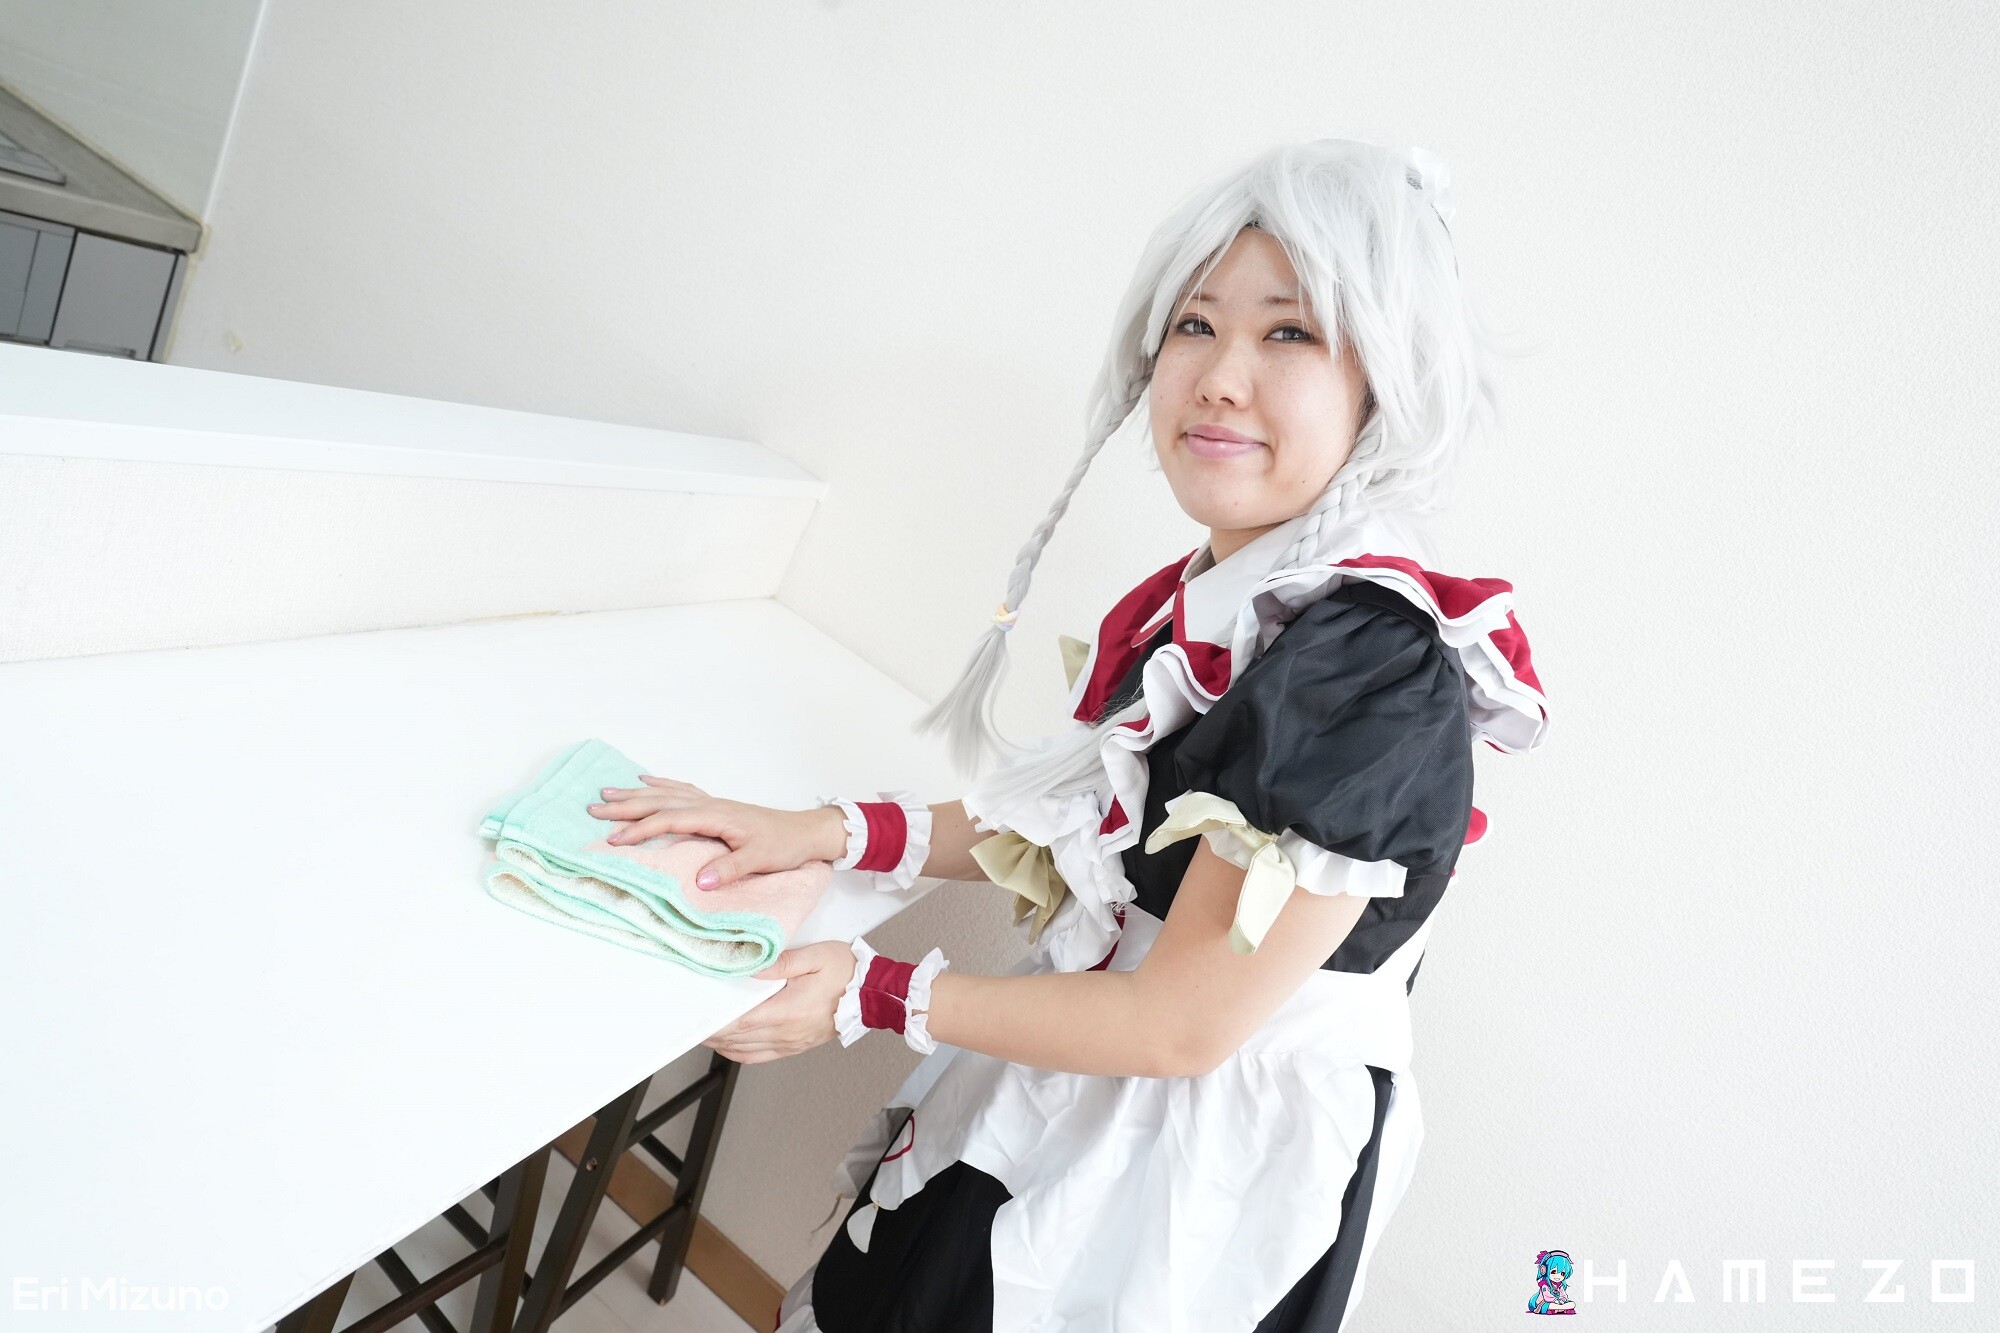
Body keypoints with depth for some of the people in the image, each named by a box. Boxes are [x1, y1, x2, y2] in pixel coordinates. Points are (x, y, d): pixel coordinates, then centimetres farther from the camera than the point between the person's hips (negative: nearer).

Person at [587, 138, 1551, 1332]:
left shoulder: (1373, 671, -29)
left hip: (1197, 1187, -7)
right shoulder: (1215, 597, -3)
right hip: (1070, 1101, 7)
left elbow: (1184, 1026, -24)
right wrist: (821, 835, -1)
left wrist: (870, 995, -14)